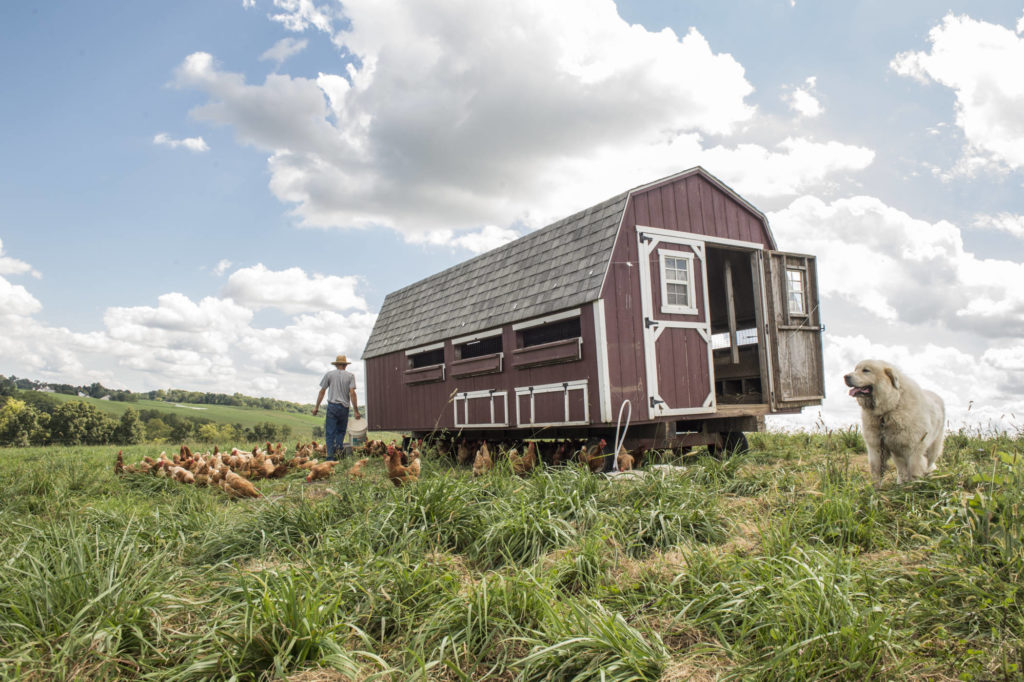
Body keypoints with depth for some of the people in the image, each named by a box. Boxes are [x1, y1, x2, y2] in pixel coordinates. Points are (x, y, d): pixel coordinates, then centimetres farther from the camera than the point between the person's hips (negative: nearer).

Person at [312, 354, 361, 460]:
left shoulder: (329, 374, 6)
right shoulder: (350, 375, 3)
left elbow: (322, 391, 5)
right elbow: (352, 393, -5)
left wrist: (316, 407, 12)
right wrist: (356, 410, -4)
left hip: (332, 406, 0)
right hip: (344, 407, 0)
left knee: (330, 432, 1)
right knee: (341, 431, 15)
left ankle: (330, 456, -5)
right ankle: (339, 446, -6)